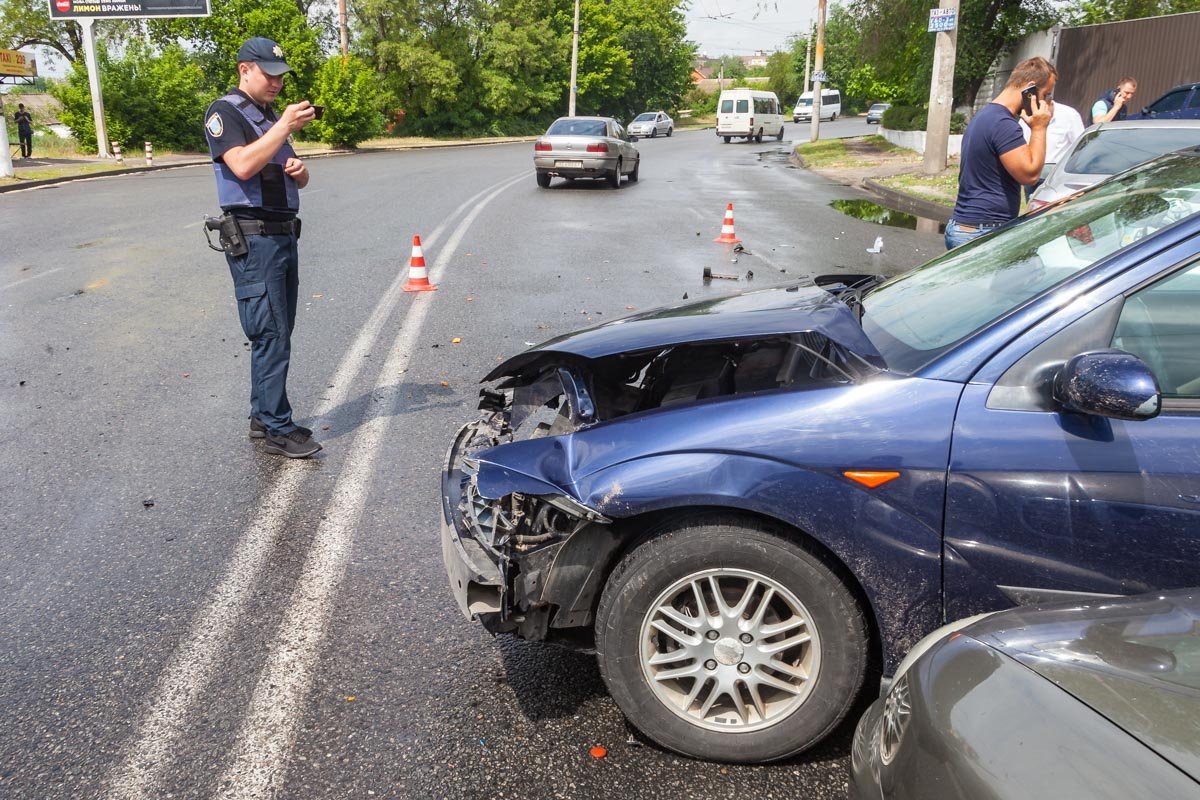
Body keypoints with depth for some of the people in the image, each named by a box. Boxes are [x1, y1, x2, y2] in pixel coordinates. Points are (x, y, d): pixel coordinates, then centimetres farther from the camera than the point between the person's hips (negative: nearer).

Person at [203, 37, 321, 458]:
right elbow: (243, 165, -22)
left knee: (277, 334, 10)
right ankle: (278, 429, -6)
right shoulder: (224, 113, -4)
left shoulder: (272, 115, 21)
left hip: (284, 234, 9)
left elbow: (297, 181, 25)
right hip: (252, 238, -9)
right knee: (270, 334, -10)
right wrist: (285, 127, -21)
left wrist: (298, 170, 2)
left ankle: (263, 416, 19)